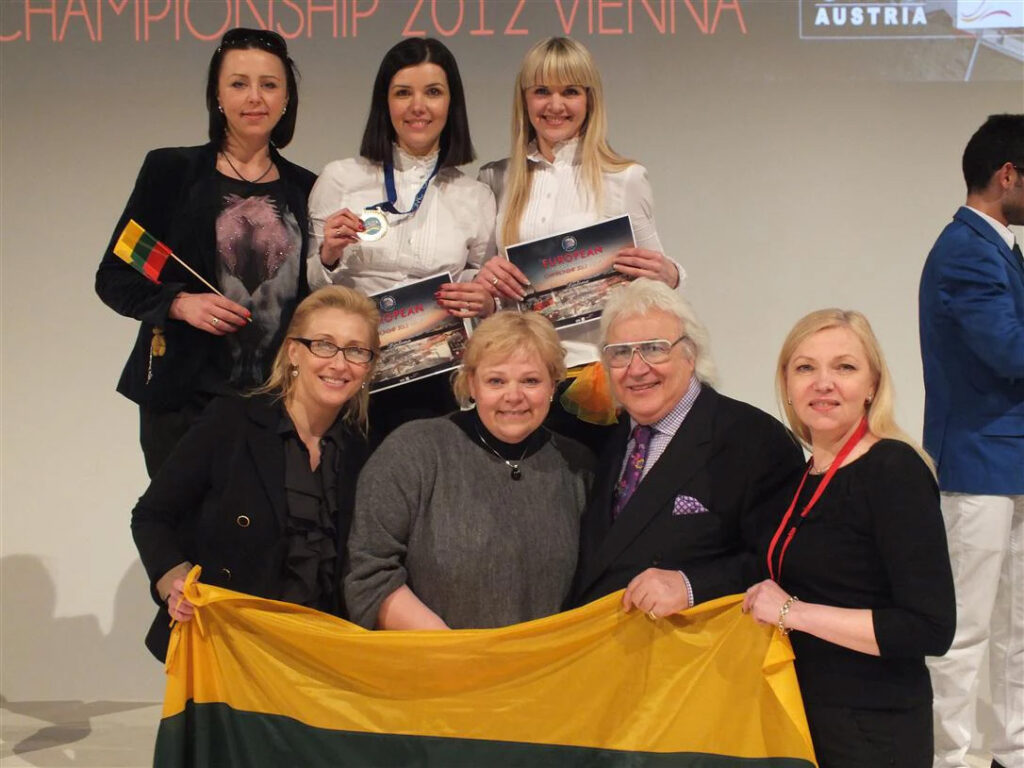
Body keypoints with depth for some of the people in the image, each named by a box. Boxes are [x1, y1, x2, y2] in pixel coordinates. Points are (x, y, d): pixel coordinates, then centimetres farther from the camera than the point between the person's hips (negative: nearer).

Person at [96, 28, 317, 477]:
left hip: (279, 401, 2)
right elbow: (113, 278, 3)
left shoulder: (305, 189, 10)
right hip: (187, 397, -2)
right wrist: (179, 303, -13)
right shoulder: (171, 170, 3)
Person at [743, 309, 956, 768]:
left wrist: (794, 612, -21)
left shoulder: (894, 470, -16)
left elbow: (931, 629, -23)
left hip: (871, 731, -7)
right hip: (802, 714, 7)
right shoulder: (808, 476, 7)